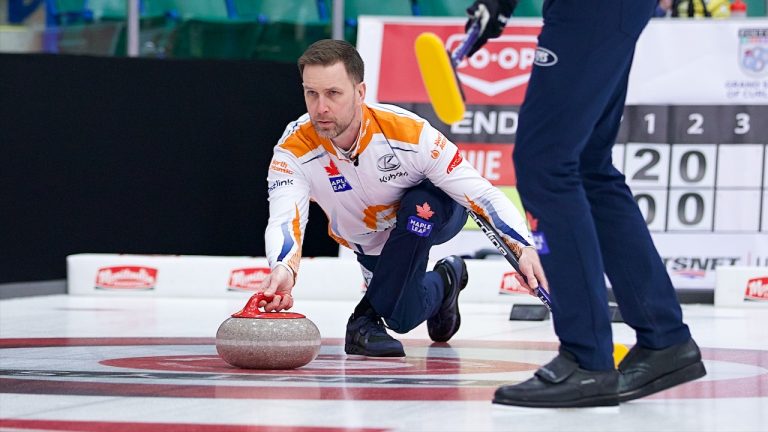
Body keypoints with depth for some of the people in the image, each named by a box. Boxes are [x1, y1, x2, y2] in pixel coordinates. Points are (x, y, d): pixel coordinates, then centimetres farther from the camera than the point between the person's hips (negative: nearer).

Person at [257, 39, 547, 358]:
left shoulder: (409, 132, -36)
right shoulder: (293, 150, -30)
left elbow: (482, 193, -31)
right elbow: (284, 220, -42)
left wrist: (523, 247, -45)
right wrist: (283, 270, -65)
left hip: (433, 214, -3)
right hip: (371, 244, 3)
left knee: (420, 203, -35)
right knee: (403, 316, -10)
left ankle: (368, 316, -18)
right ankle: (443, 282, 26)